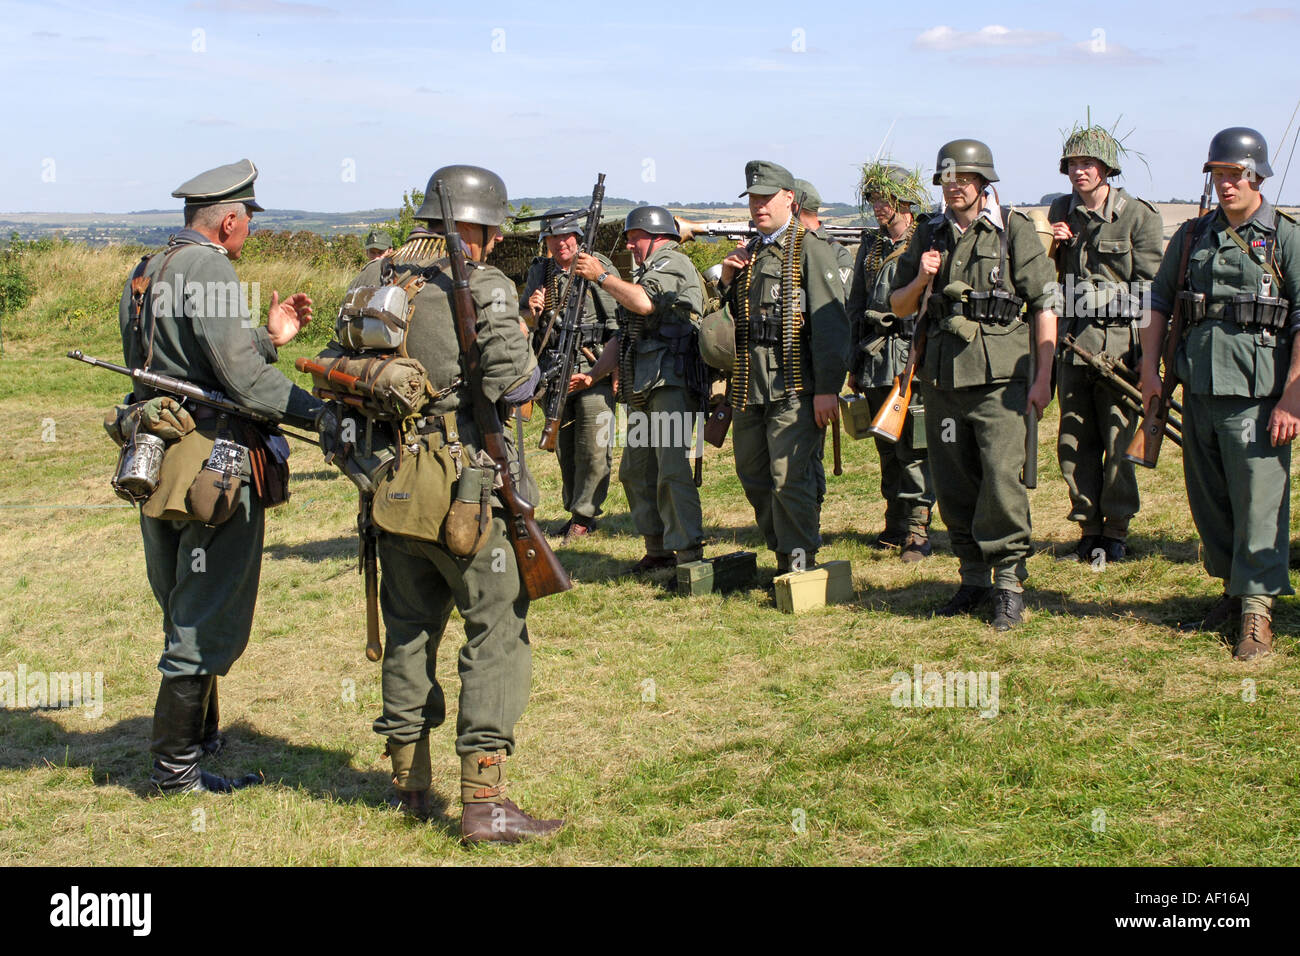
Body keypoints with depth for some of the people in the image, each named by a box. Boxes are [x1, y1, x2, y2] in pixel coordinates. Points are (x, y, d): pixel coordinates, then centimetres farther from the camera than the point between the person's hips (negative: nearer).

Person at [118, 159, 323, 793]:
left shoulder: (145, 275, 15)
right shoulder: (209, 270, -15)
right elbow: (239, 374, -22)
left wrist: (269, 337, 19)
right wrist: (318, 411, -15)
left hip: (157, 461, 10)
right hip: (216, 463, -10)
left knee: (186, 611, 21)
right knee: (209, 618, -1)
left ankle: (200, 734, 36)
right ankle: (176, 764, 4)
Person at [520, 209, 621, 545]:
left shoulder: (600, 266, 0)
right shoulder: (539, 271, 11)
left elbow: (624, 313, 3)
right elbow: (520, 314, 15)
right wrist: (532, 309, -9)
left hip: (593, 367, -4)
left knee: (593, 446, -7)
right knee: (564, 446, 11)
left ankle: (585, 513, 3)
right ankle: (573, 508, 23)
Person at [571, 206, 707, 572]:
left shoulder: (672, 263, -2)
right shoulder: (644, 272, 27)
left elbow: (644, 302, -23)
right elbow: (624, 337, 27)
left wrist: (601, 275, -12)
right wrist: (593, 375, 16)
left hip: (672, 384, -10)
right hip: (643, 390, 10)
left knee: (672, 470, -15)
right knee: (635, 471, 11)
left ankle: (689, 554, -15)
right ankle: (658, 551, 18)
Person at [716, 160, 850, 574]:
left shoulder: (810, 249, -5)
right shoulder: (749, 253, 19)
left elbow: (831, 322, -11)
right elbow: (728, 320, 25)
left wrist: (828, 388, -16)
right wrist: (727, 281, 6)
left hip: (793, 384, -8)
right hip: (749, 385, 8)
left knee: (790, 478, -10)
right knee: (754, 476, 11)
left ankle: (801, 566, -2)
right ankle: (783, 557, 23)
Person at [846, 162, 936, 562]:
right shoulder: (870, 247, 15)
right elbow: (855, 305, 20)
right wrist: (854, 363, 17)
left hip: (913, 361, -6)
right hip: (874, 362, 6)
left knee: (914, 449, -7)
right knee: (887, 450, 11)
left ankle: (918, 531, -1)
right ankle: (895, 527, 21)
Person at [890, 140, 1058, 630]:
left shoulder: (1014, 230, 0)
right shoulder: (928, 235, 13)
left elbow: (1045, 305, -1)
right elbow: (898, 307, 18)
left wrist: (1043, 377, -7)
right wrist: (920, 281, -4)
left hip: (999, 375, -5)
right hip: (943, 377, 5)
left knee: (1001, 479, -12)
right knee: (953, 485, 8)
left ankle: (1009, 582, -1)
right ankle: (974, 578, 20)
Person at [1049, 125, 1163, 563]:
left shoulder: (1138, 216, -4)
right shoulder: (1060, 213, 11)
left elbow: (1151, 288, -5)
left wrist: (1144, 352, -12)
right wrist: (1050, 248, -2)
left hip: (1119, 344, -5)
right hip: (1072, 342, 5)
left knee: (1118, 440, 0)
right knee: (1074, 442, 7)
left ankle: (1116, 531, 9)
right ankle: (1088, 529, 16)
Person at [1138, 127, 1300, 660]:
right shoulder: (1192, 237, 13)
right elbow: (1159, 302, 21)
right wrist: (1150, 370, 10)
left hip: (1255, 394, -5)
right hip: (1199, 390, 5)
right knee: (1207, 500, 13)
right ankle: (1233, 587, 29)